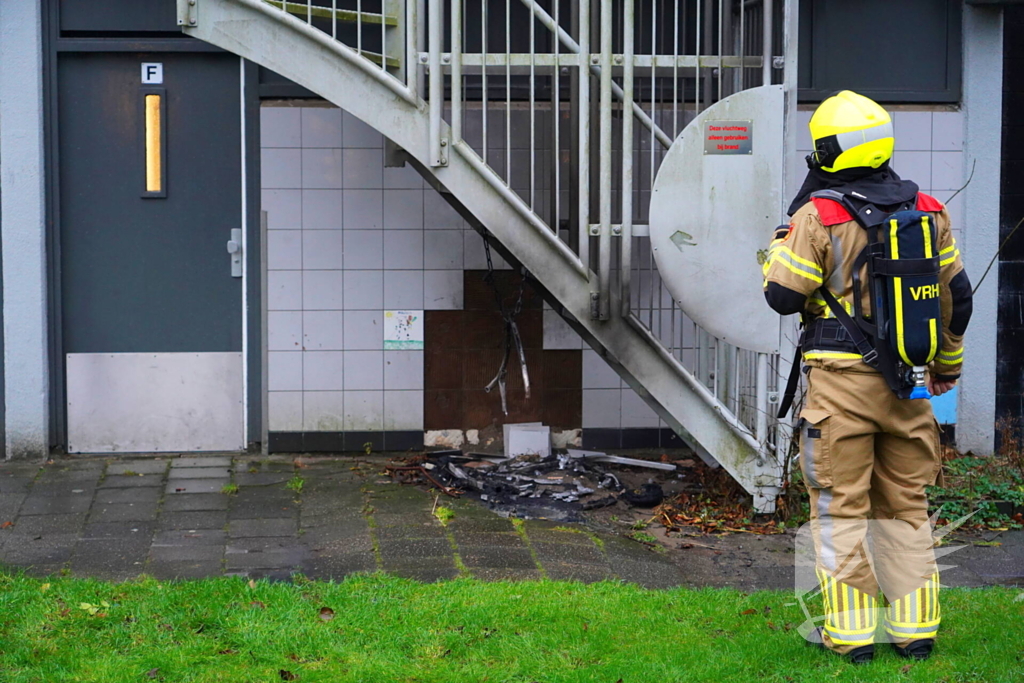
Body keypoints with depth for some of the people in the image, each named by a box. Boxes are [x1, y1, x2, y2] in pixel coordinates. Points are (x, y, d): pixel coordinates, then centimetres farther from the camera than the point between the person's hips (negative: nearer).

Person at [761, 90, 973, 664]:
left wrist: (779, 244, 11)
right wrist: (948, 363, 26)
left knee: (841, 508, 3)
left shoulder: (820, 214, -11)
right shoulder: (927, 210, 6)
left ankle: (851, 634, 4)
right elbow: (957, 293, 13)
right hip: (903, 381, 5)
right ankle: (916, 629, 15)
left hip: (841, 380, -5)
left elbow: (784, 294, -8)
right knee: (906, 506, 14)